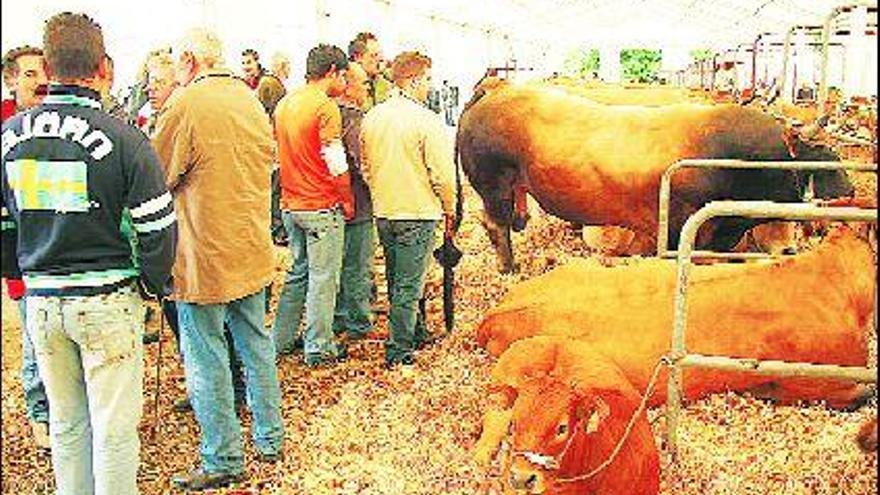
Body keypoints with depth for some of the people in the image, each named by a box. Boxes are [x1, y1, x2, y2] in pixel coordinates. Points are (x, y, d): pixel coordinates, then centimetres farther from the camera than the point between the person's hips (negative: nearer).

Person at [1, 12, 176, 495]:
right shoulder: (123, 138, -14)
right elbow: (158, 228, -12)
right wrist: (150, 283, 4)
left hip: (41, 302, 5)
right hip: (107, 300, -5)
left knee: (65, 424, 19)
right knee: (114, 428, 7)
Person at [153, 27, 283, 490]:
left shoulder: (185, 105, -15)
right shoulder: (251, 101, 7)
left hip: (205, 255, -7)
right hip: (252, 250, 7)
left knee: (205, 357, 4)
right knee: (255, 343, 17)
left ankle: (222, 460, 13)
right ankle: (270, 438, 28)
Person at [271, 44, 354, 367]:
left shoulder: (284, 105, 8)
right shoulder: (325, 107, -15)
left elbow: (278, 153, 13)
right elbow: (335, 163, -17)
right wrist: (347, 200, -5)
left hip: (291, 204, 8)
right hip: (322, 207, -8)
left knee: (298, 272, 19)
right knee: (323, 278, 2)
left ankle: (281, 340, 24)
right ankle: (319, 349, 10)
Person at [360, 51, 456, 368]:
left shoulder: (372, 117, 4)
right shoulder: (428, 121, -16)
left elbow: (365, 166, 13)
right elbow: (442, 175, -15)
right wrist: (449, 210, 0)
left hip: (383, 212, 7)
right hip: (418, 213, -7)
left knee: (397, 279, 19)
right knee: (409, 285, 2)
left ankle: (416, 333, 36)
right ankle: (399, 351, 7)